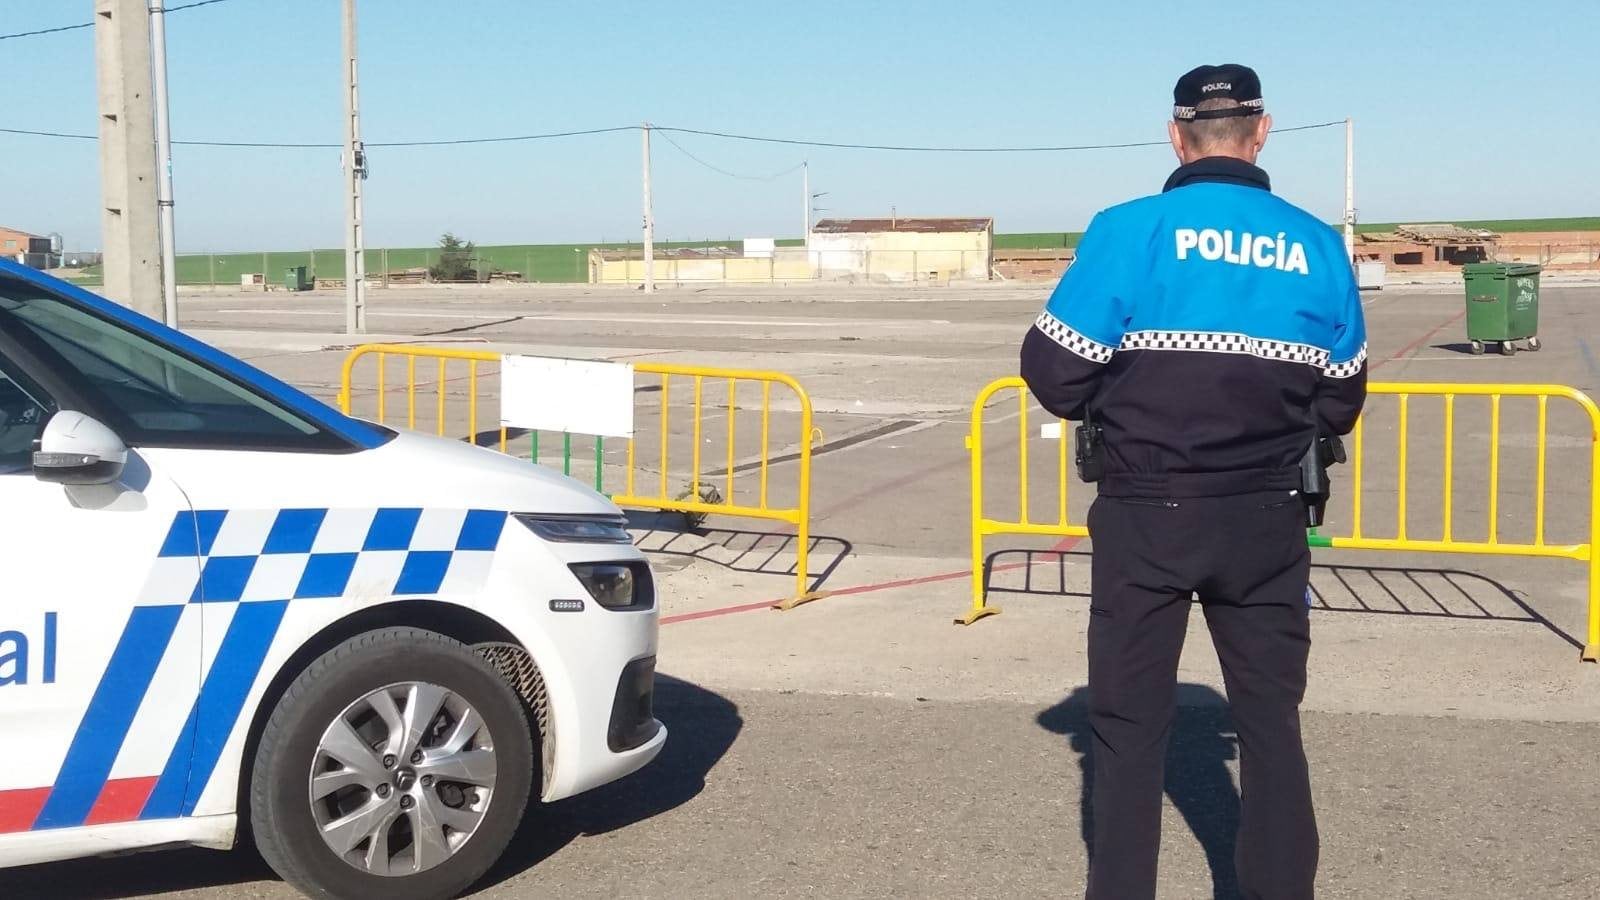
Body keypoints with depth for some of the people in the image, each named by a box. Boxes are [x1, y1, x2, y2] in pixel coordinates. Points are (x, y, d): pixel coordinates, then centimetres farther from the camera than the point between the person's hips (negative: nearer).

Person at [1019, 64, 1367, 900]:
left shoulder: (1129, 229, -11)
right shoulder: (1317, 245, 0)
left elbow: (1055, 374, -10)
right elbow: (1339, 403, 6)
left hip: (1146, 517, -2)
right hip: (1266, 520, 3)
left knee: (1130, 723, 10)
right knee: (1271, 719, 15)